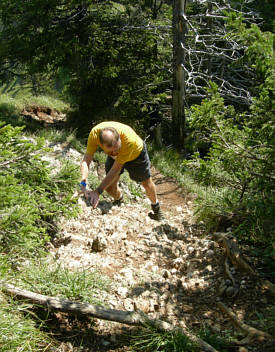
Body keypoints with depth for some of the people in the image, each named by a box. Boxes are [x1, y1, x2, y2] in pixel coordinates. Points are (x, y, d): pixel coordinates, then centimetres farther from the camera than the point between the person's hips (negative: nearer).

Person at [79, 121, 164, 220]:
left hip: (136, 153, -3)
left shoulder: (129, 139, -46)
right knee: (109, 187, -1)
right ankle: (119, 201, 35)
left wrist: (97, 191, -44)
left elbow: (116, 169, -41)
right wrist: (83, 184, -50)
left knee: (147, 183, 9)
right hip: (114, 157, 3)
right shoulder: (95, 133, -38)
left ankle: (156, 207, 40)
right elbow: (86, 160, -35)